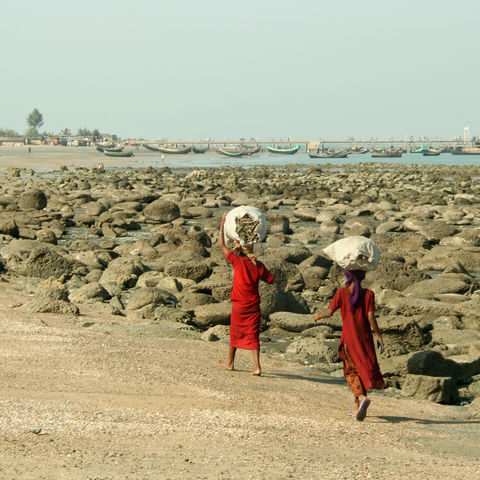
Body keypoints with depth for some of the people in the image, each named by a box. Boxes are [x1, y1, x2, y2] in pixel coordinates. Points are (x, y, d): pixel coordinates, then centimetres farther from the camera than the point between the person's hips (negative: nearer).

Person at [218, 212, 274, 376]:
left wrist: (223, 224, 2)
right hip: (254, 305, 2)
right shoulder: (258, 265, -4)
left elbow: (221, 245, -2)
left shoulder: (237, 261, -10)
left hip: (239, 305, -2)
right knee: (253, 334, 2)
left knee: (235, 332, 16)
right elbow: (270, 279, 6)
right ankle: (257, 366, -9)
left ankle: (230, 362, 30)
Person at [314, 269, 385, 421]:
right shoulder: (368, 294, -5)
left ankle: (361, 397, -21)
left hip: (348, 337, -1)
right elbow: (371, 318, -9)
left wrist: (318, 316, 15)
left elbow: (329, 312, -6)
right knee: (364, 369, 14)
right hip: (365, 336, 1)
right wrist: (379, 337, -3)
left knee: (351, 370, 7)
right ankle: (357, 407, 16)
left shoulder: (341, 293, -6)